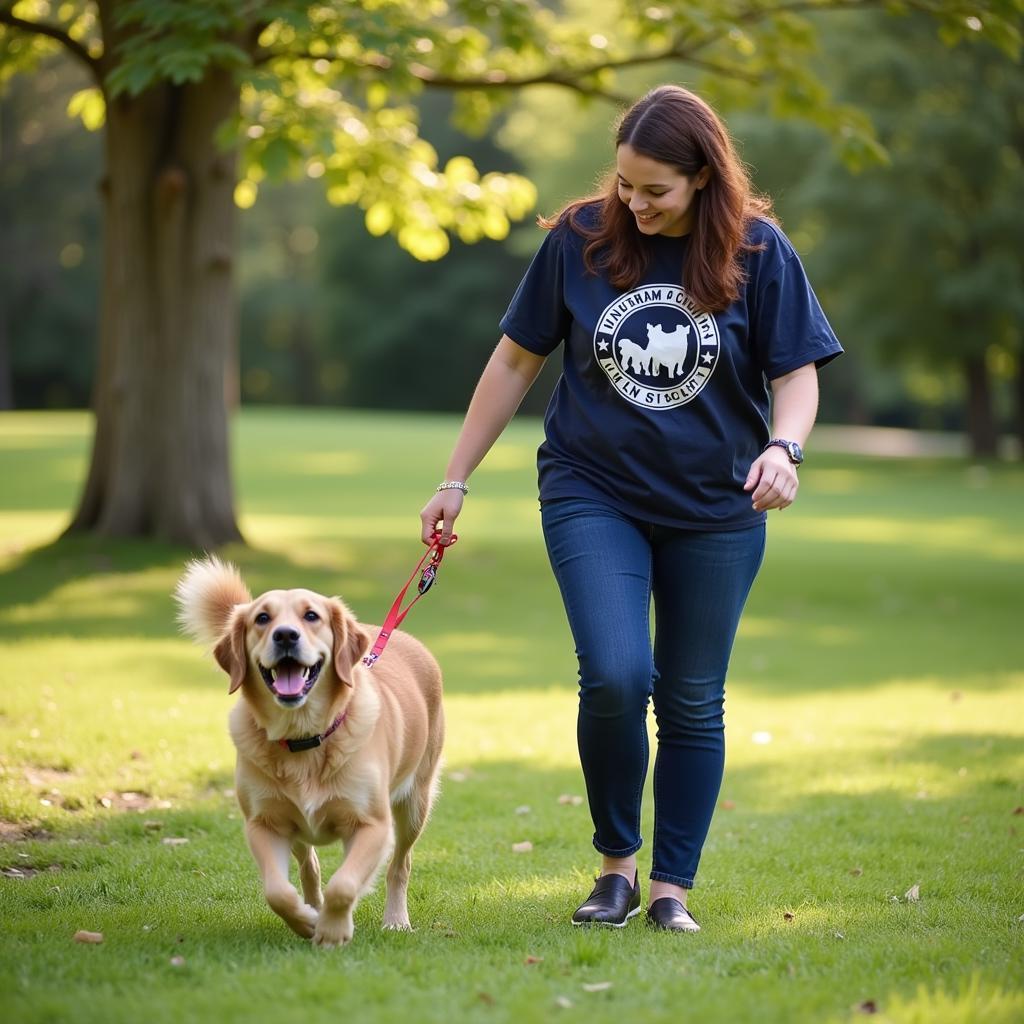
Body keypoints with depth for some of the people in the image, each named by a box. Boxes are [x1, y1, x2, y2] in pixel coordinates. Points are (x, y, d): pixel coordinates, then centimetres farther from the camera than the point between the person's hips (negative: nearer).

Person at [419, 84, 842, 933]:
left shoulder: (757, 251, -6)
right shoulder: (580, 239, -4)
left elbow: (797, 372, -1)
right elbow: (517, 360, 5)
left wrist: (784, 447, -23)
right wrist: (455, 480, 6)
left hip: (715, 511, 1)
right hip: (593, 495, 0)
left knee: (692, 702, 6)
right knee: (615, 677, -16)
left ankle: (673, 888, 19)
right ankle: (616, 863, 6)